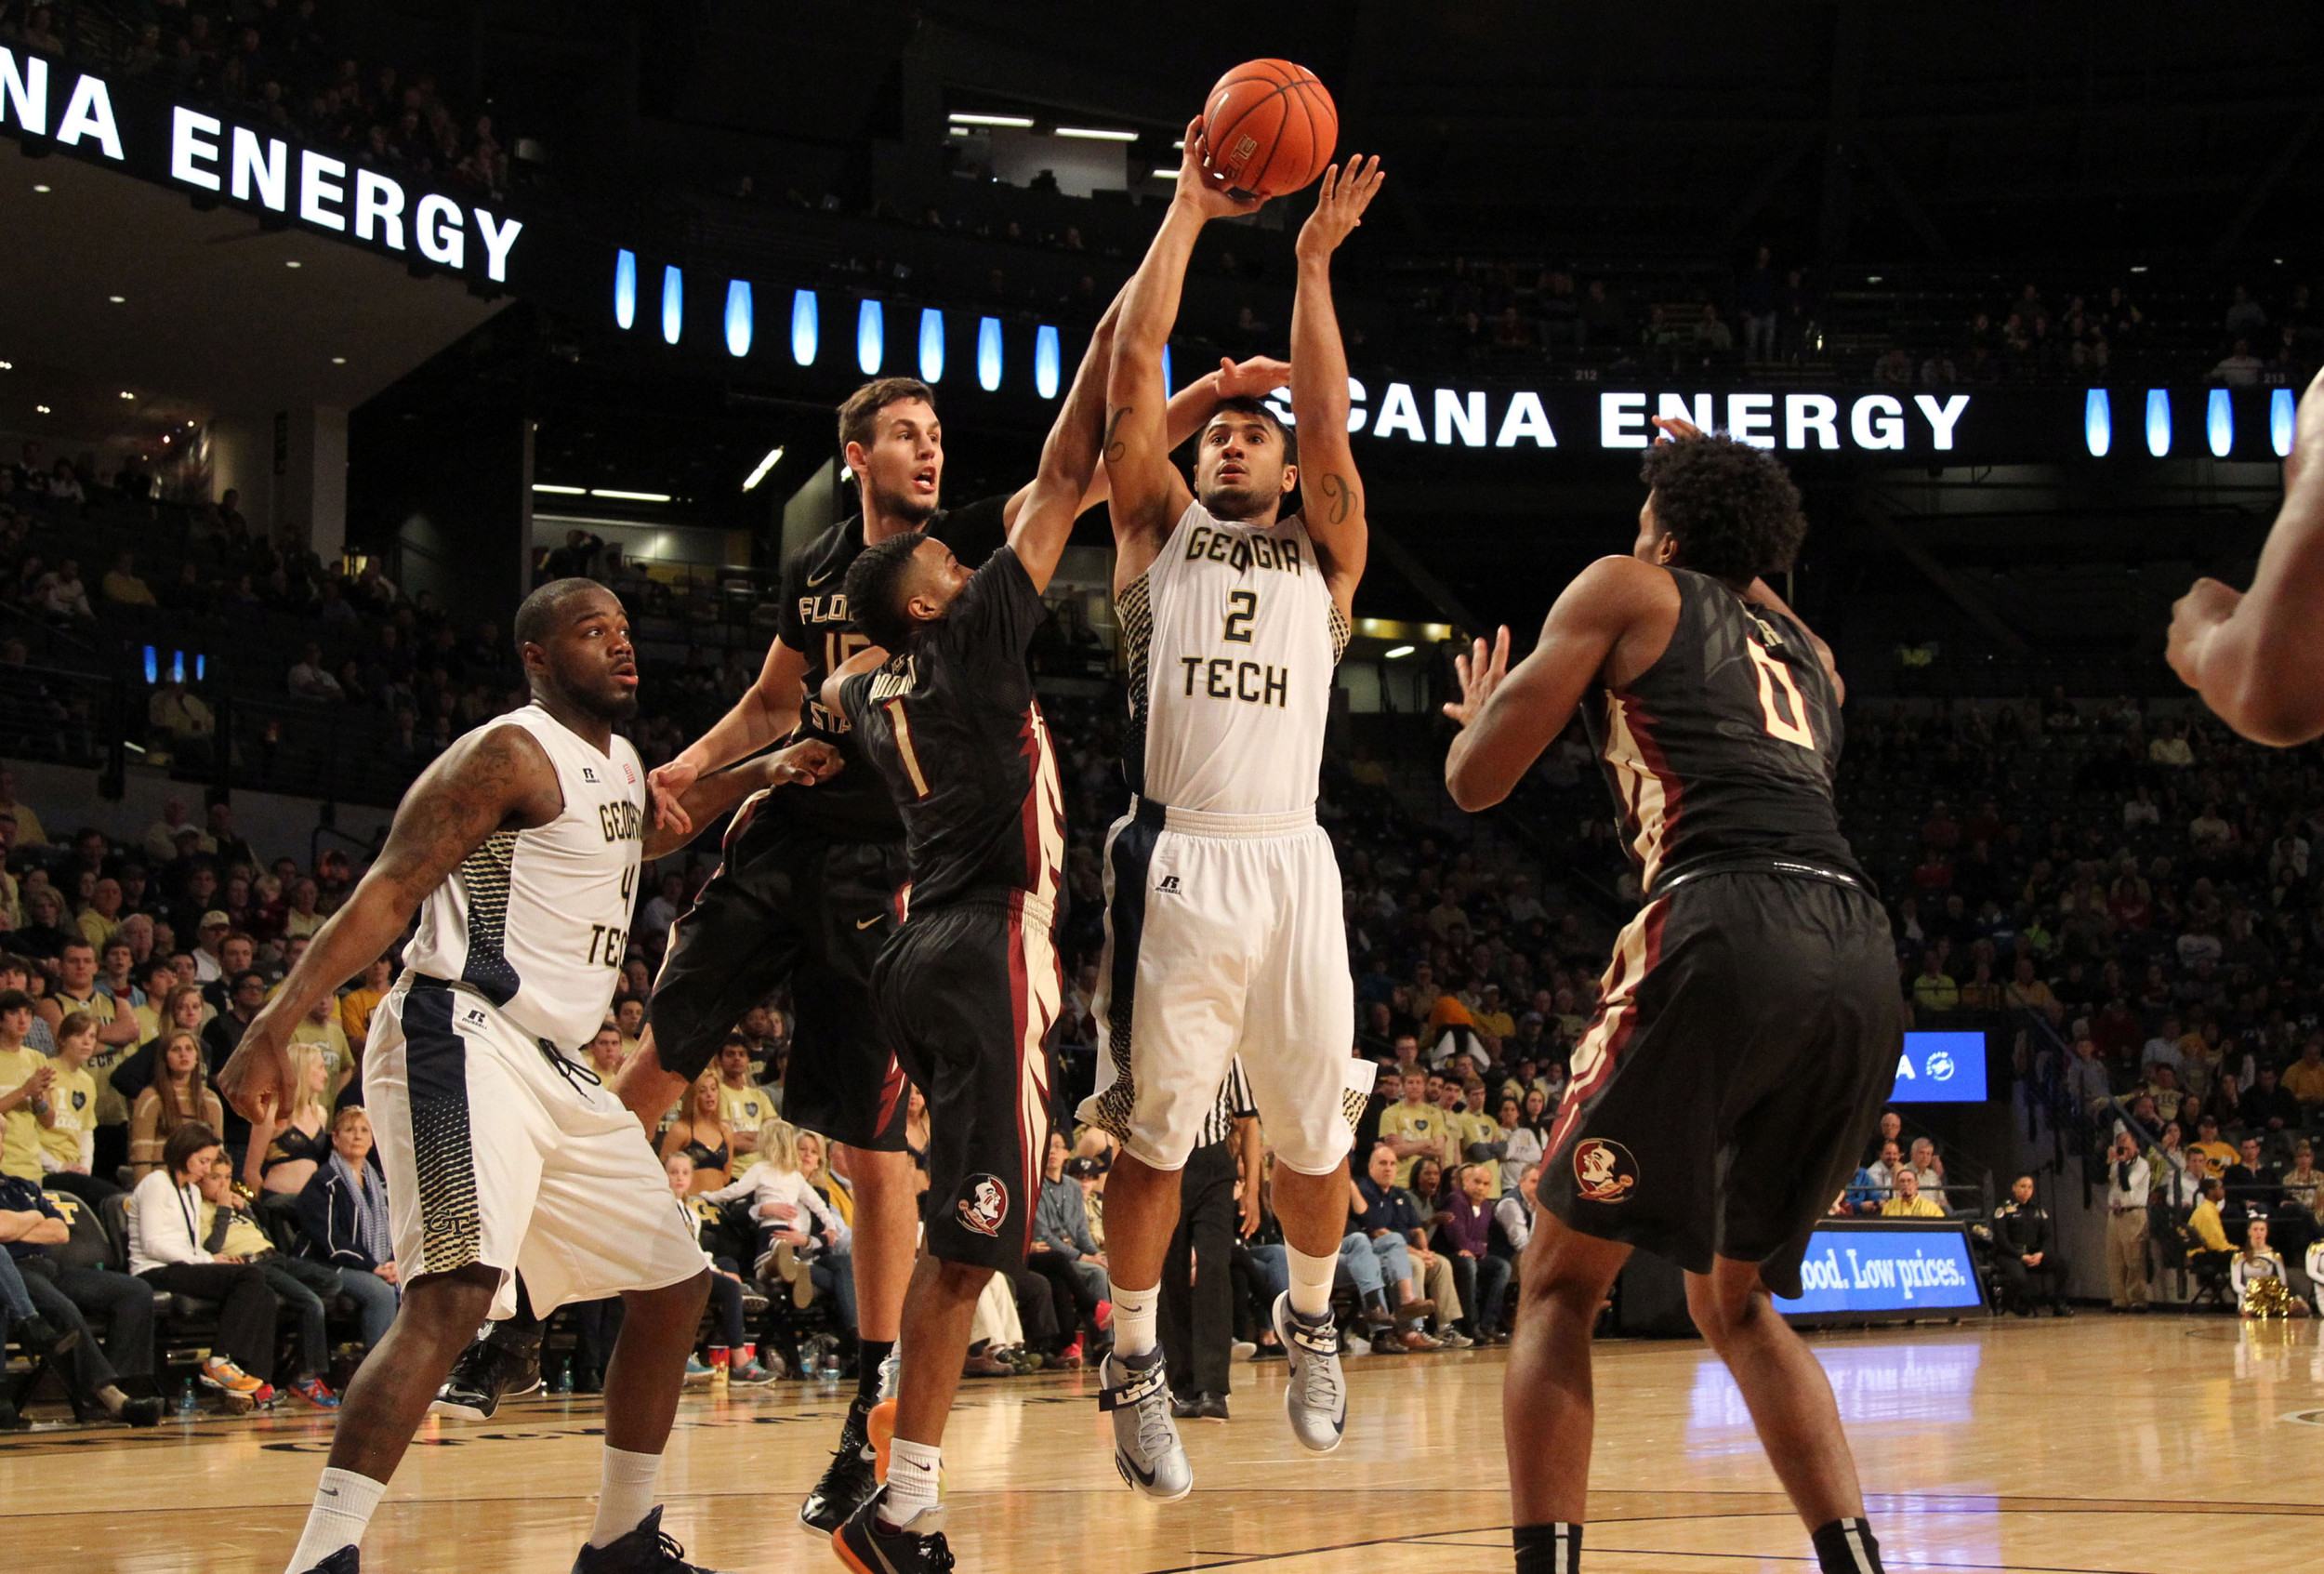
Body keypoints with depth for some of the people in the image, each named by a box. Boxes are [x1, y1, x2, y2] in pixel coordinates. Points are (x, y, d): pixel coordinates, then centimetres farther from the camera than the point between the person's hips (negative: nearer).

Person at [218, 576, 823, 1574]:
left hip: (556, 1070, 10)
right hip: (465, 1044, -10)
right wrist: (274, 1024, -28)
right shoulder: (510, 755, -9)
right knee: (455, 1293, -27)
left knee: (674, 1285, 14)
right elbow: (387, 894, -17)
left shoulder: (621, 766, 18)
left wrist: (752, 779, 32)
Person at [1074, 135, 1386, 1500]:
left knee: (1315, 1141, 6)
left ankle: (1311, 1323, 30)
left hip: (1291, 860, 1)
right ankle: (1138, 1366, 14)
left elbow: (1332, 426, 1)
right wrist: (1188, 214, 8)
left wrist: (1314, 263, 0)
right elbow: (1133, 373, 7)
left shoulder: (1325, 552, 17)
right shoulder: (1162, 530, 16)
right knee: (1155, 1135, 0)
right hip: (1177, 859, -1)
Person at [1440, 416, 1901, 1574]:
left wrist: (1479, 711, 35)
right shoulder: (1808, 655, 31)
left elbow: (1477, 781, 12)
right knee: (1735, 1299, 22)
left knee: (1561, 1278, 7)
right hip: (1863, 953, 6)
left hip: (1725, 926, -6)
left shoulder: (1629, 589, 16)